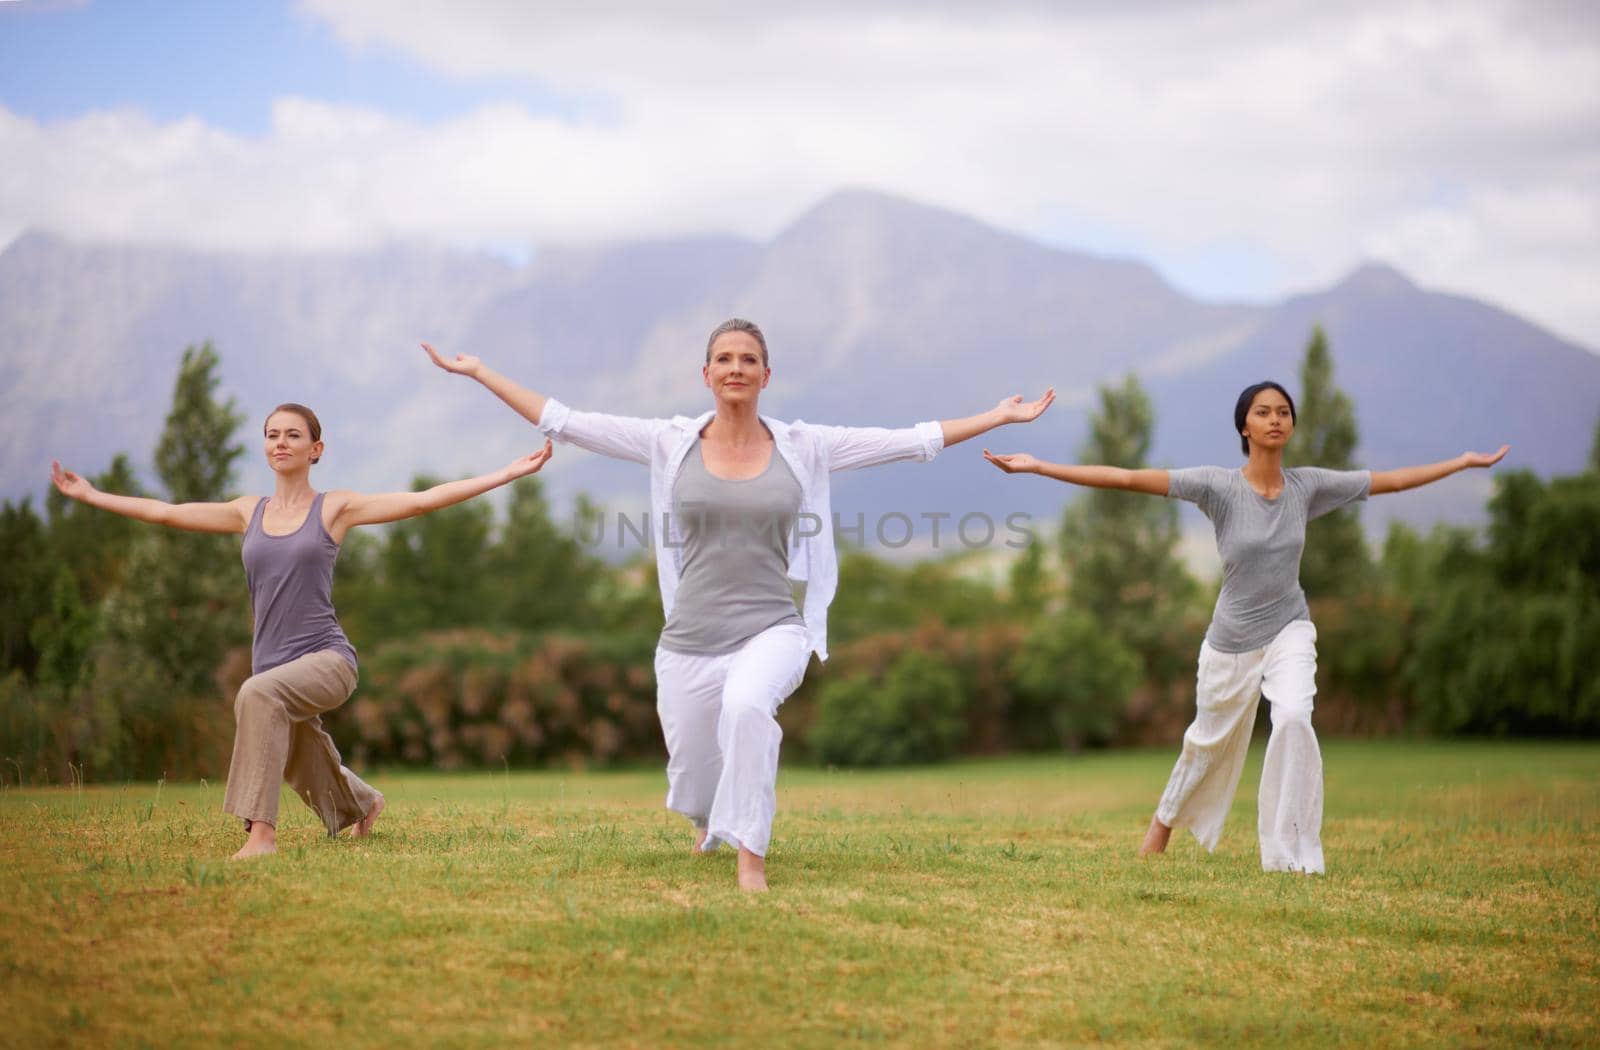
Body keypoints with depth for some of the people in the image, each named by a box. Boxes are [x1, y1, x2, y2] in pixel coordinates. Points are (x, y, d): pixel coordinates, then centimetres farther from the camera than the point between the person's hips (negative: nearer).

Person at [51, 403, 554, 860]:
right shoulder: (249, 512, 12)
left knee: (258, 695, -36)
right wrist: (91, 496, 17)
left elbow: (424, 500, -6)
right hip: (274, 667, 5)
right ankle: (363, 802, 57)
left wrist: (508, 474, -12)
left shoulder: (335, 508, 0)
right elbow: (165, 512, 16)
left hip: (327, 659, -5)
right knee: (310, 779, 20)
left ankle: (261, 832, -38)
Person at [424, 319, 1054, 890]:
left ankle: (750, 855, -23)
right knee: (694, 782, 13)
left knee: (747, 706, -37)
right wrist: (478, 372, -3)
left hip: (771, 630, -2)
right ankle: (710, 820, 54)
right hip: (690, 638, 2)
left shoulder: (803, 447, 1)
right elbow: (563, 422, 0)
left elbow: (912, 442, 4)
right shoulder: (670, 443, 1)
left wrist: (999, 417, 3)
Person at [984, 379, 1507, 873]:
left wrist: (1467, 461, 11)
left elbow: (1392, 480, 6)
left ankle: (1292, 855, -16)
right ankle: (1166, 818, 48)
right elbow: (1126, 478, -22)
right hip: (1232, 641, -1)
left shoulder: (1308, 485, -5)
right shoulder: (1218, 485, -16)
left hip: (1289, 631, 1)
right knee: (1210, 742, 16)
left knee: (1294, 718, -26)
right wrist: (1039, 467, -28)